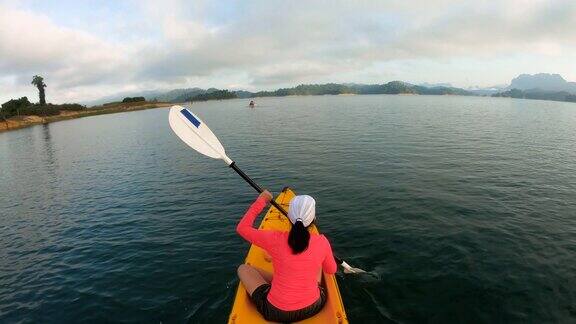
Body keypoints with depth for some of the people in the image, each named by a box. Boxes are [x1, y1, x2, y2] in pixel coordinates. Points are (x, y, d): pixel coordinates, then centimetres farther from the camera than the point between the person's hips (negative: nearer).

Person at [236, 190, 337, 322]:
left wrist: (260, 201, -2)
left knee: (243, 268, 15)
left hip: (276, 313, -2)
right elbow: (331, 270, 4)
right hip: (314, 307, 3)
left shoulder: (275, 240, -22)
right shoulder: (322, 241, -15)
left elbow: (242, 228, -6)